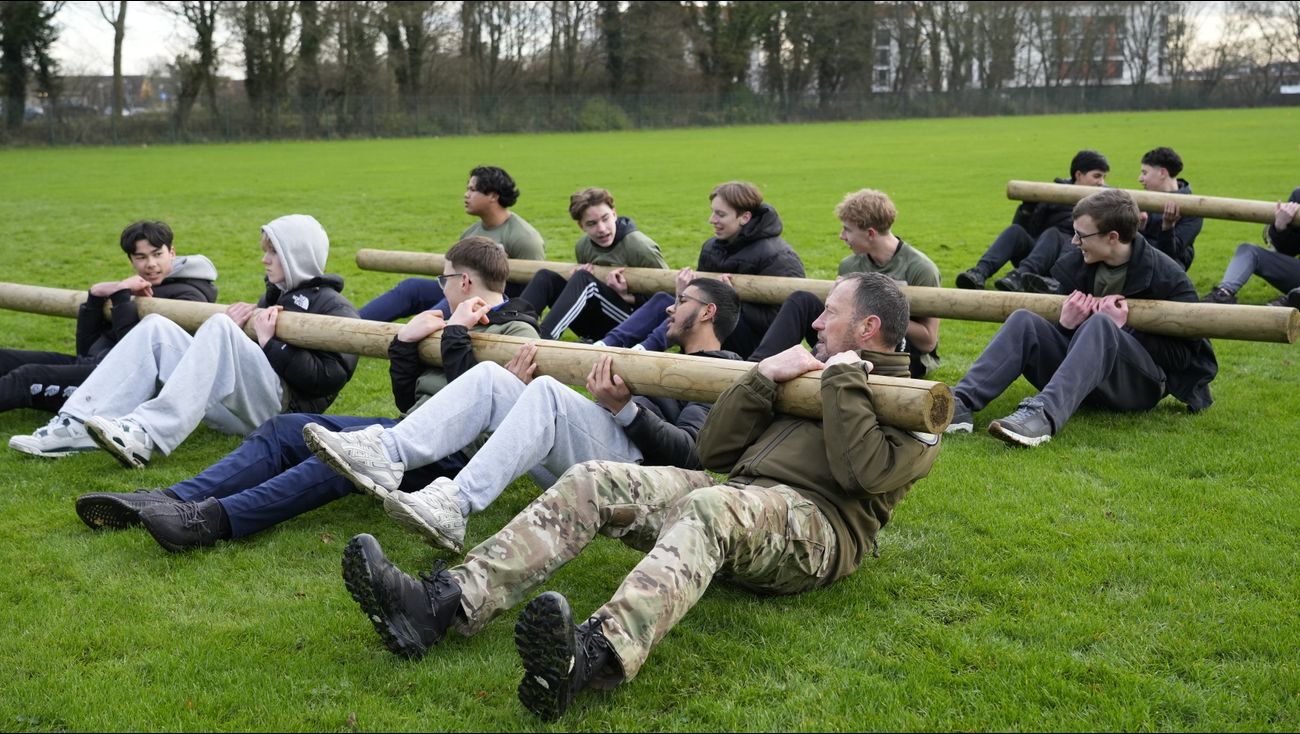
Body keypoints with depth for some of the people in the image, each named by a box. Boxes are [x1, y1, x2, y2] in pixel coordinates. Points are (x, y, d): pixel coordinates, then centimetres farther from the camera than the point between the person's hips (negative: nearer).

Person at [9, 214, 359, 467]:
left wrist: (271, 343, -12)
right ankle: (77, 425, -23)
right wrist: (234, 331, 3)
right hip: (232, 409, 8)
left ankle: (146, 433, -44)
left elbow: (329, 377, -12)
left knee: (219, 325, -29)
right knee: (155, 326, -5)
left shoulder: (335, 309, 4)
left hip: (281, 405, -8)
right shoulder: (277, 295, 30)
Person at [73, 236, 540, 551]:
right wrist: (405, 343, 6)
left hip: (455, 448, -9)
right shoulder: (459, 325, 26)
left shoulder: (517, 332, 0)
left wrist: (455, 337, -11)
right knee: (284, 429, -4)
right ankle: (167, 501, -20)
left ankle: (213, 519, -48)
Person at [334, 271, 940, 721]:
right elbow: (714, 450, 19)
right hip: (735, 501, 7)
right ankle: (445, 604, -33)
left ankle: (596, 656, -66)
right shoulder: (814, 374, 30)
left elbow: (863, 472, -13)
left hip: (816, 527, -7)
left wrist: (844, 379, -6)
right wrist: (764, 377, 7)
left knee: (710, 508, -41)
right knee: (591, 482, -15)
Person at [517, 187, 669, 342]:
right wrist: (578, 278, -2)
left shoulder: (640, 248, -11)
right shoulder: (583, 247, 7)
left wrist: (628, 297, -20)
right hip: (596, 329, 6)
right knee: (545, 277, -8)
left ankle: (543, 338, -45)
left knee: (583, 279, -28)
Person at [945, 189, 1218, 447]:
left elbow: (1184, 356, -12)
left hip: (1143, 384, -5)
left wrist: (1124, 328, -20)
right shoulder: (1074, 266, 5)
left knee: (1100, 325, -34)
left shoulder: (1169, 279, -8)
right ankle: (962, 402, -38)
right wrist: (1065, 325, -11)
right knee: (1023, 320, -17)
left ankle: (1043, 414, -55)